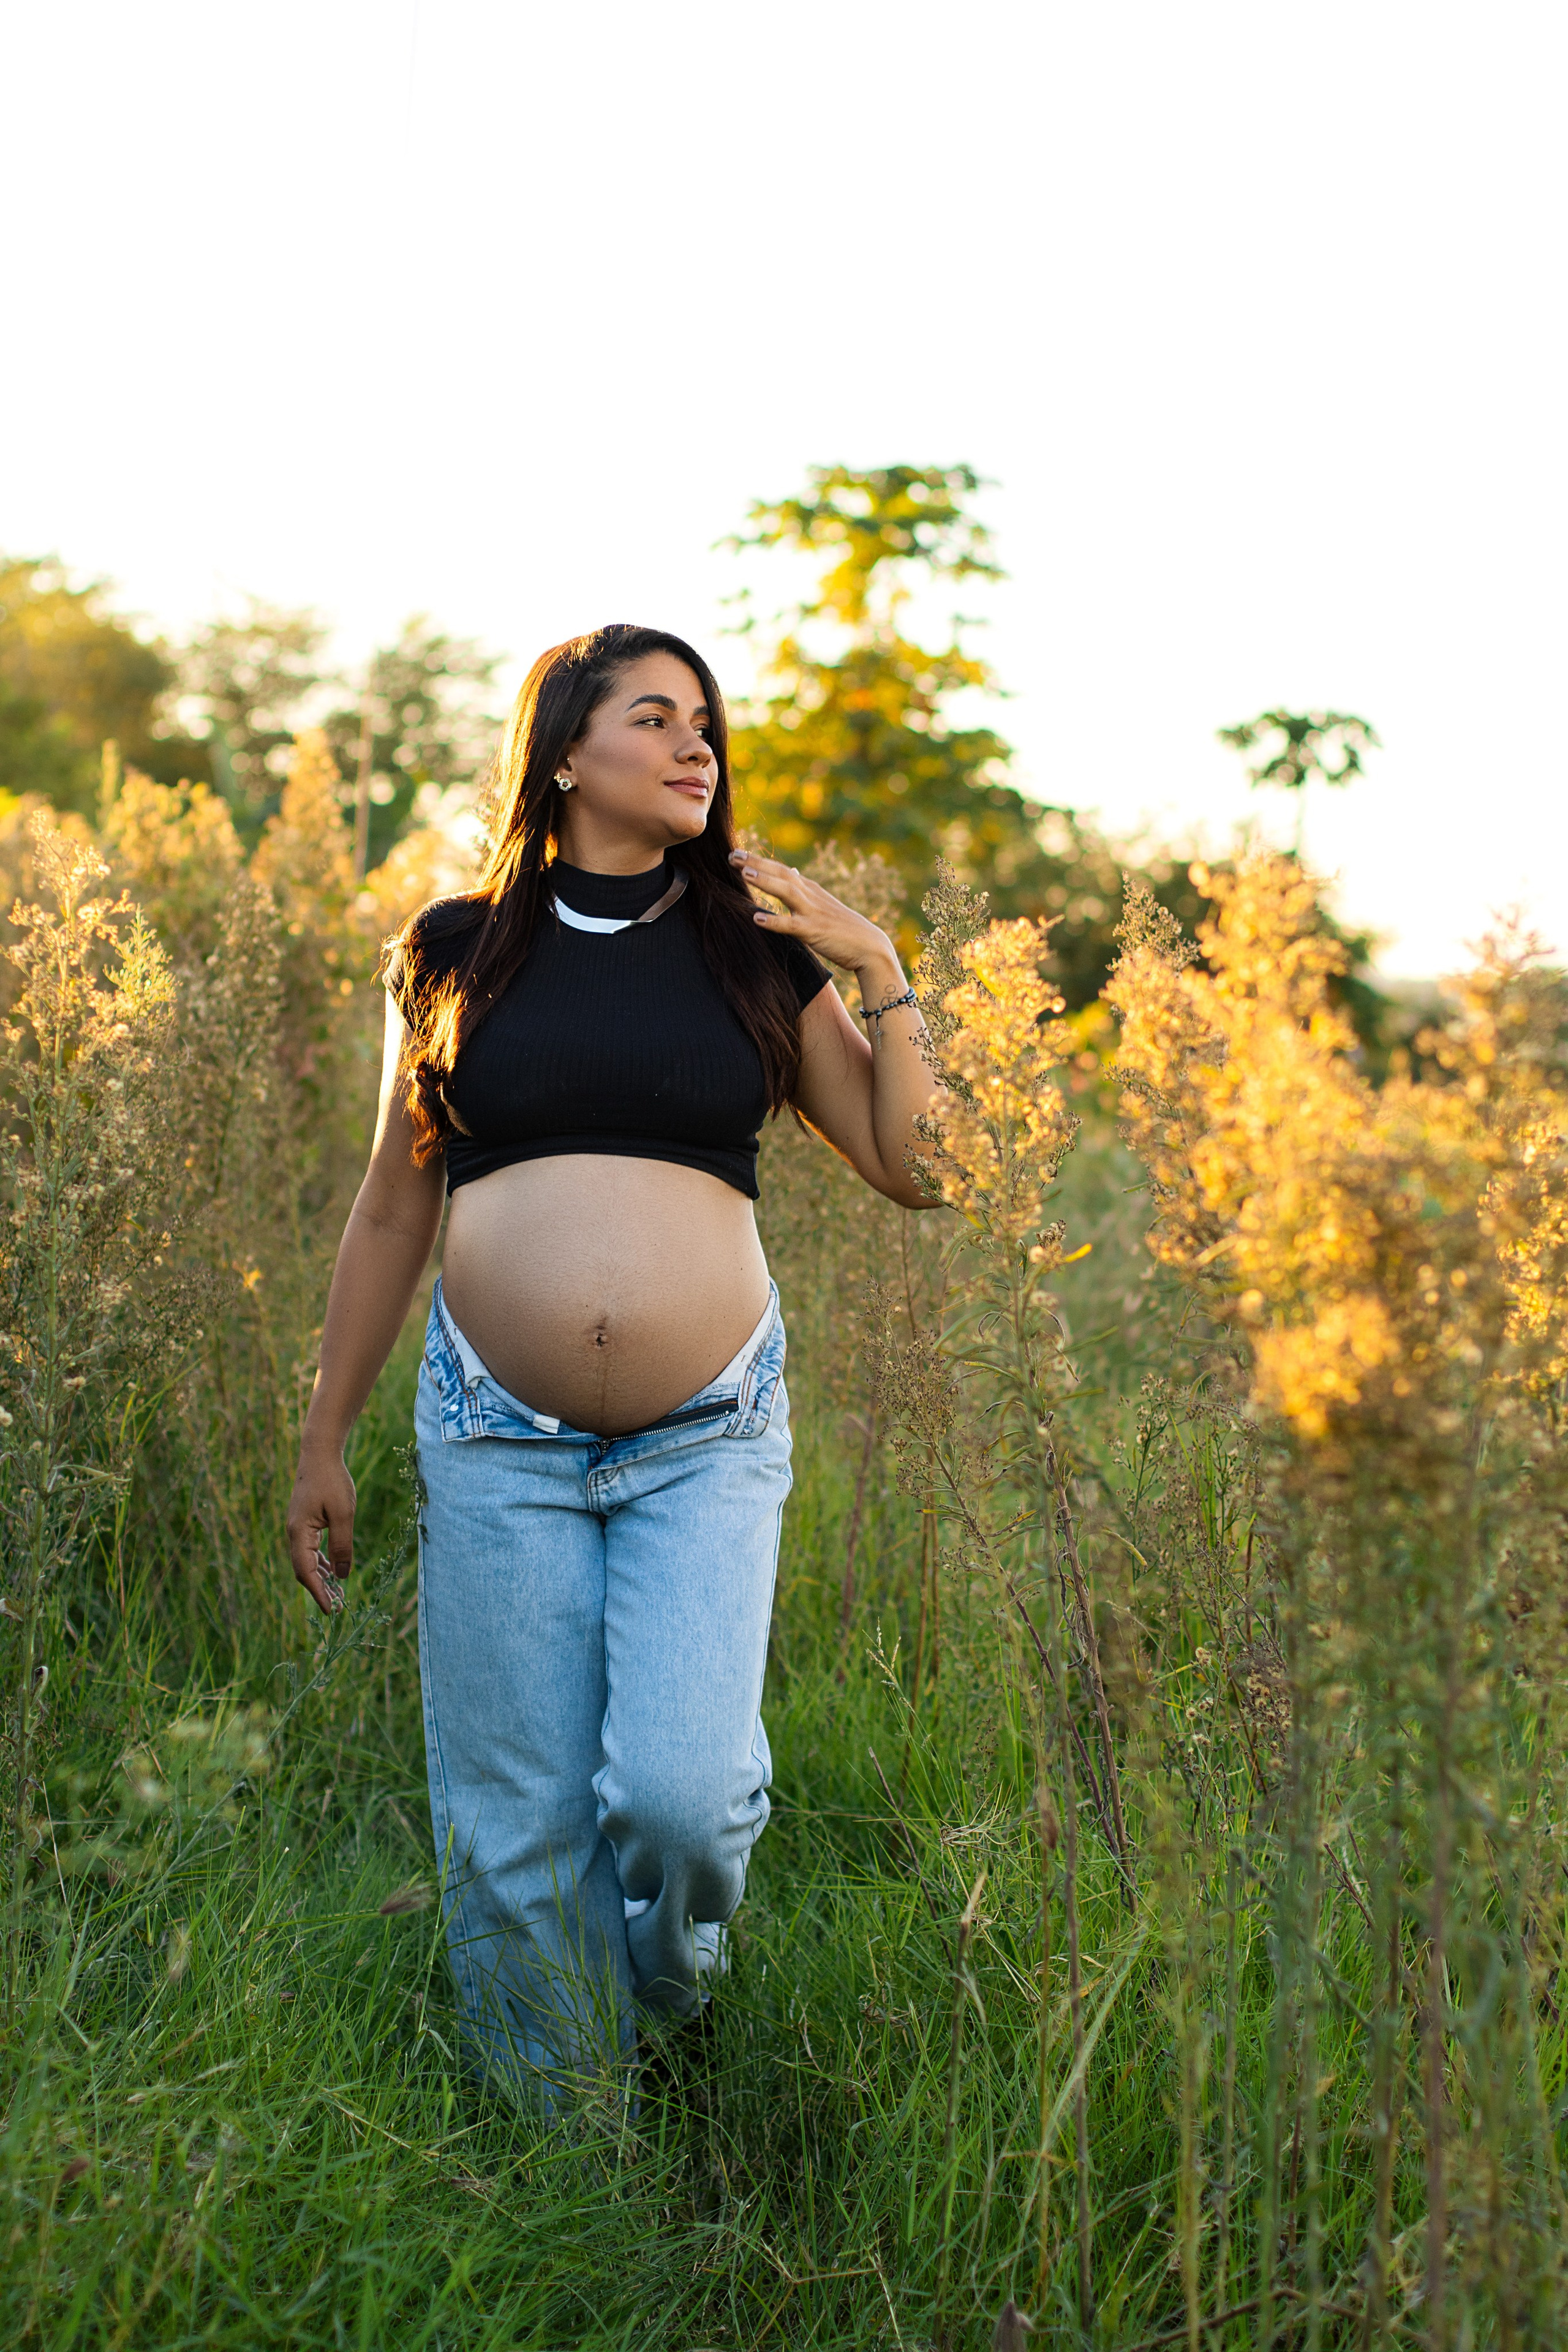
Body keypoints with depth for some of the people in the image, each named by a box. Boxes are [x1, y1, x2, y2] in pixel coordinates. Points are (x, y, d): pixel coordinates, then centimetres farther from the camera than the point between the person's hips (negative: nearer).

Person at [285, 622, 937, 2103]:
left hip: (710, 1439, 0)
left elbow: (914, 1170, 7)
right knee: (515, 1832, 3)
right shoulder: (456, 950, 6)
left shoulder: (755, 954, 7)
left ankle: (673, 1983, 22)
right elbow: (393, 1210, 12)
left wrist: (879, 972, -3)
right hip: (497, 1437, 0)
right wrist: (323, 1442, 12)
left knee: (675, 1792, -15)